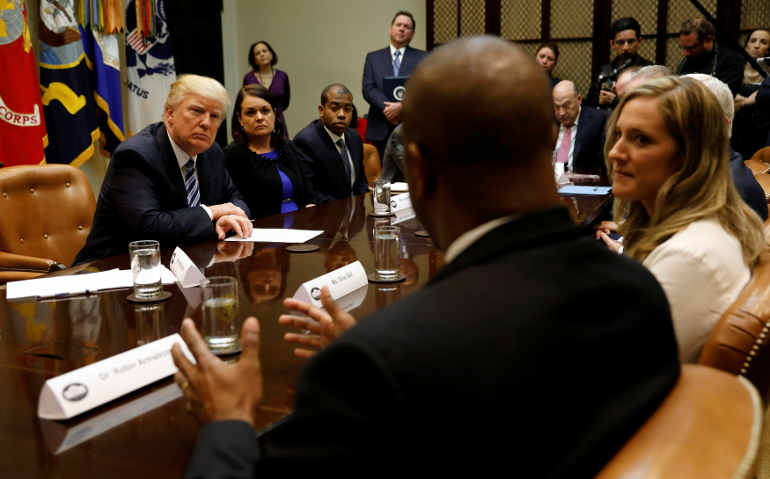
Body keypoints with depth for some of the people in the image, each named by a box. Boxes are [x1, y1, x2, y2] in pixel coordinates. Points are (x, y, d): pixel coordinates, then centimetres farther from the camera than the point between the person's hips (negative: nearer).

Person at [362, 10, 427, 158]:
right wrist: (387, 108, -14)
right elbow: (368, 89, 2)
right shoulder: (373, 57, 13)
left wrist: (402, 106, -18)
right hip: (380, 129, 1)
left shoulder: (422, 58, 9)